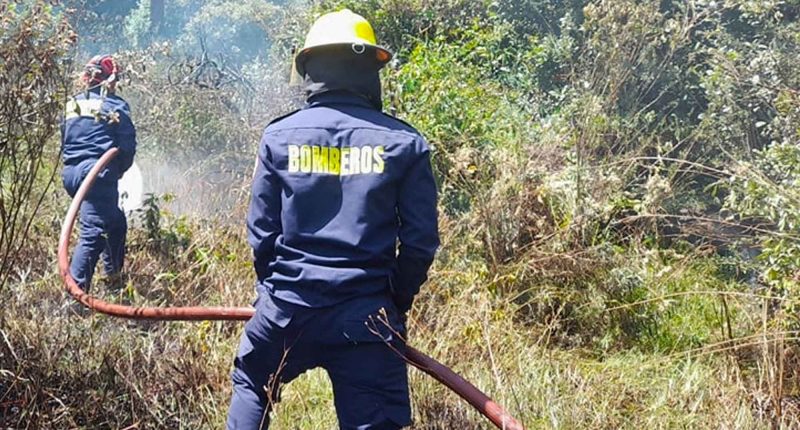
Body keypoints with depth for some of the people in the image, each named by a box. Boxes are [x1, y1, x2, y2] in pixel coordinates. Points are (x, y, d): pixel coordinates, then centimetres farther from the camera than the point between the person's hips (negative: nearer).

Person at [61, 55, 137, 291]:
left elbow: (64, 141, 18)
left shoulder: (72, 104, 15)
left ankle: (113, 276, 32)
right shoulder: (115, 105, -3)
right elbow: (128, 145, -5)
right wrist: (119, 170, 11)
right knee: (92, 232, -10)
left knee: (116, 221, 23)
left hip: (71, 174, 8)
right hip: (98, 174, -8)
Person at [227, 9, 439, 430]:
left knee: (250, 384, 28)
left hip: (287, 307, 1)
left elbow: (261, 230, 1)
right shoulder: (403, 142, -3)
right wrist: (396, 302, 11)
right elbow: (421, 240, -3)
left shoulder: (279, 136, -2)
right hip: (367, 316, -1)